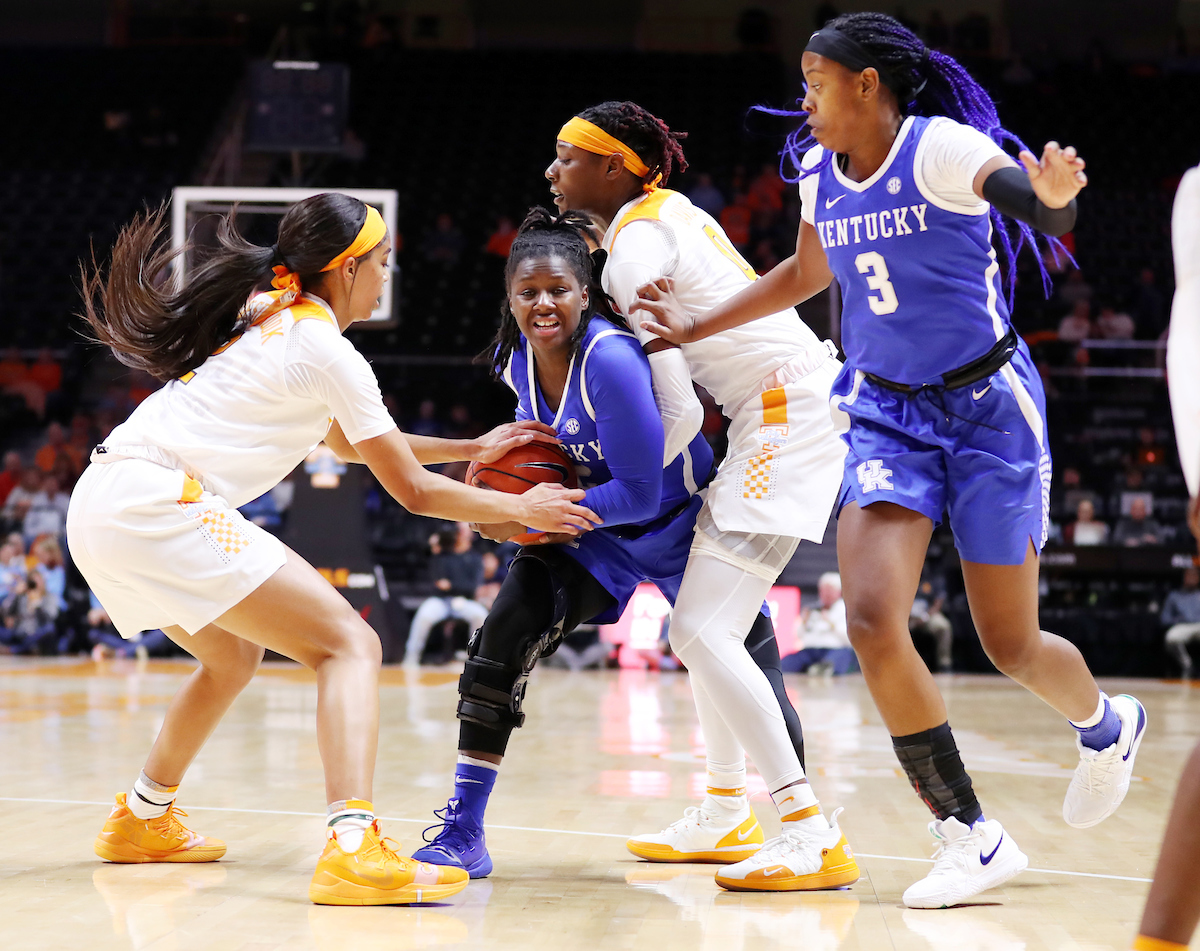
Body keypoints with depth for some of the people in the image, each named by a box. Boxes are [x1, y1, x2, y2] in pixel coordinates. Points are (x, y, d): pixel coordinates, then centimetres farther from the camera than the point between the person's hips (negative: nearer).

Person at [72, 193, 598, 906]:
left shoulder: (269, 316, 21)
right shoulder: (327, 350, -5)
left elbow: (348, 441, 32)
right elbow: (414, 491, -1)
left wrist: (474, 449, 32)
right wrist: (522, 509, 11)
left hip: (101, 505, 10)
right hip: (162, 506, -9)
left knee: (232, 657, 31)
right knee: (351, 644, -10)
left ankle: (142, 820, 41)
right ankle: (355, 853, -27)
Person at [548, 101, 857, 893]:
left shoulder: (635, 242, -12)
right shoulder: (667, 211, 16)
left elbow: (680, 412, -16)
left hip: (788, 409, -10)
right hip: (789, 409, 10)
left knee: (700, 629, -14)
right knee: (707, 623, 18)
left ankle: (816, 838, -18)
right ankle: (725, 812, 28)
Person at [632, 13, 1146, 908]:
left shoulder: (939, 146, -17)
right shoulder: (819, 171, 2)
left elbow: (1036, 204, -36)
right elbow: (805, 274, 21)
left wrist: (1052, 193, -60)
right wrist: (698, 325, 20)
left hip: (987, 406, -5)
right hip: (886, 413, 5)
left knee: (1013, 645, 5)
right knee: (873, 620, -16)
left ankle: (1107, 725, 42)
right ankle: (971, 837, -3)